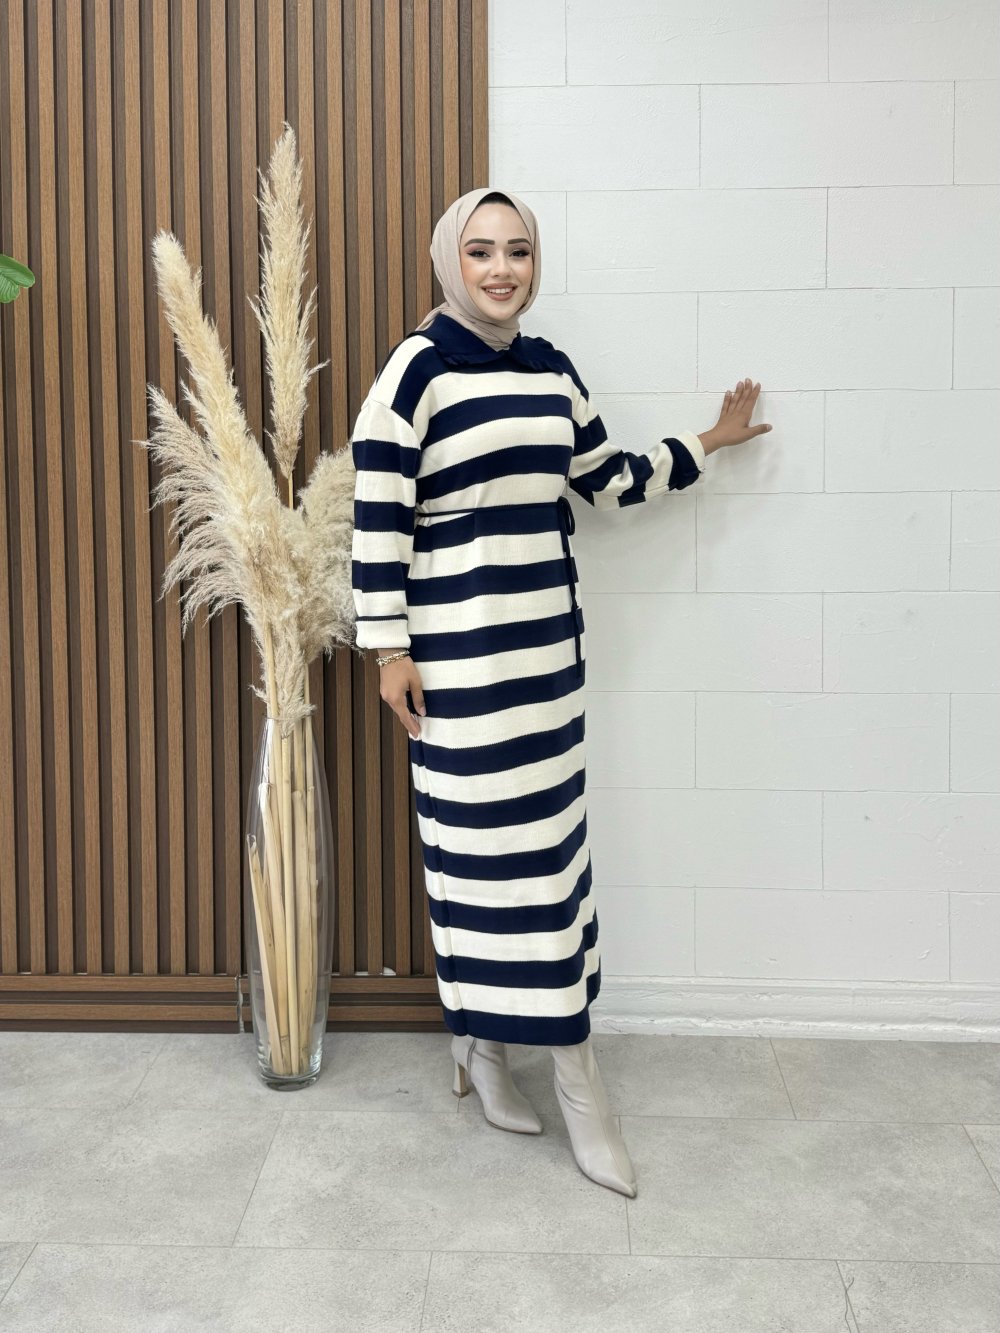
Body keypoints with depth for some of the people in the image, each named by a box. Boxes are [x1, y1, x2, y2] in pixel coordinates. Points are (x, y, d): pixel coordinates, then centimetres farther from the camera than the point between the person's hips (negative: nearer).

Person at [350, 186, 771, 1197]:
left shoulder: (550, 368, 10)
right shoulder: (418, 368, -9)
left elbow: (610, 481, 20)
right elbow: (377, 515, -11)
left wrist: (704, 445, 25)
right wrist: (390, 650, -12)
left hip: (546, 638, 6)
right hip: (456, 647, -6)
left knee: (553, 839, 9)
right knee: (476, 839, 2)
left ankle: (573, 1069, 20)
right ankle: (479, 1044, 20)